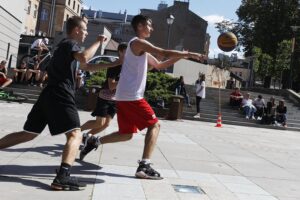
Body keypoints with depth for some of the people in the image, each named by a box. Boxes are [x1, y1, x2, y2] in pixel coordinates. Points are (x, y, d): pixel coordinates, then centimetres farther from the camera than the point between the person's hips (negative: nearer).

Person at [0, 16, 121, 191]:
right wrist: (98, 42, -10)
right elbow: (84, 58, -26)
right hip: (60, 96, -10)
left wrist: (113, 64, 30)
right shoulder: (70, 43, -2)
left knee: (29, 134, 13)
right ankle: (62, 178, -28)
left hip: (50, 95, 10)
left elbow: (88, 67, 33)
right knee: (75, 135, -14)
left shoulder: (66, 45, 28)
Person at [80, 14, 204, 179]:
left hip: (124, 96, 10)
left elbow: (159, 65, 26)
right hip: (131, 96, -10)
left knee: (127, 134, 16)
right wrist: (189, 54, -10)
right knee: (154, 125, -5)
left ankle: (94, 141, 17)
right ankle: (144, 166, -10)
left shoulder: (142, 49, 24)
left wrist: (181, 56, 15)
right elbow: (164, 53, -16)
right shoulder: (138, 42, -7)